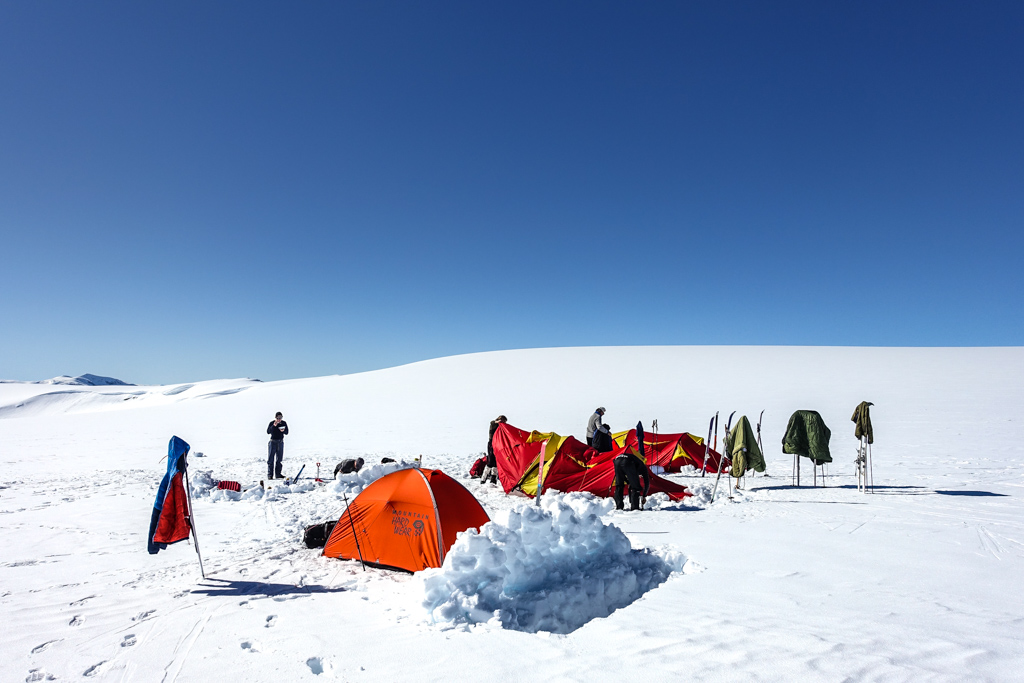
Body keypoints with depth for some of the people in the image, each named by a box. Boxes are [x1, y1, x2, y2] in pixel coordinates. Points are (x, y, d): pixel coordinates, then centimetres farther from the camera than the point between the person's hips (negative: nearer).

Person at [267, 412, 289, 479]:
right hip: (273, 442, -3)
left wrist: (283, 431, -19)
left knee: (279, 459, 8)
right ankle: (270, 475, 0)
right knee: (271, 459, -4)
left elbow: (287, 432, 2)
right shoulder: (272, 423, -8)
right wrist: (274, 426, -32)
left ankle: (278, 474, 16)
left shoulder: (284, 423, 1)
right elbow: (268, 432, -19)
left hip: (280, 442, 4)